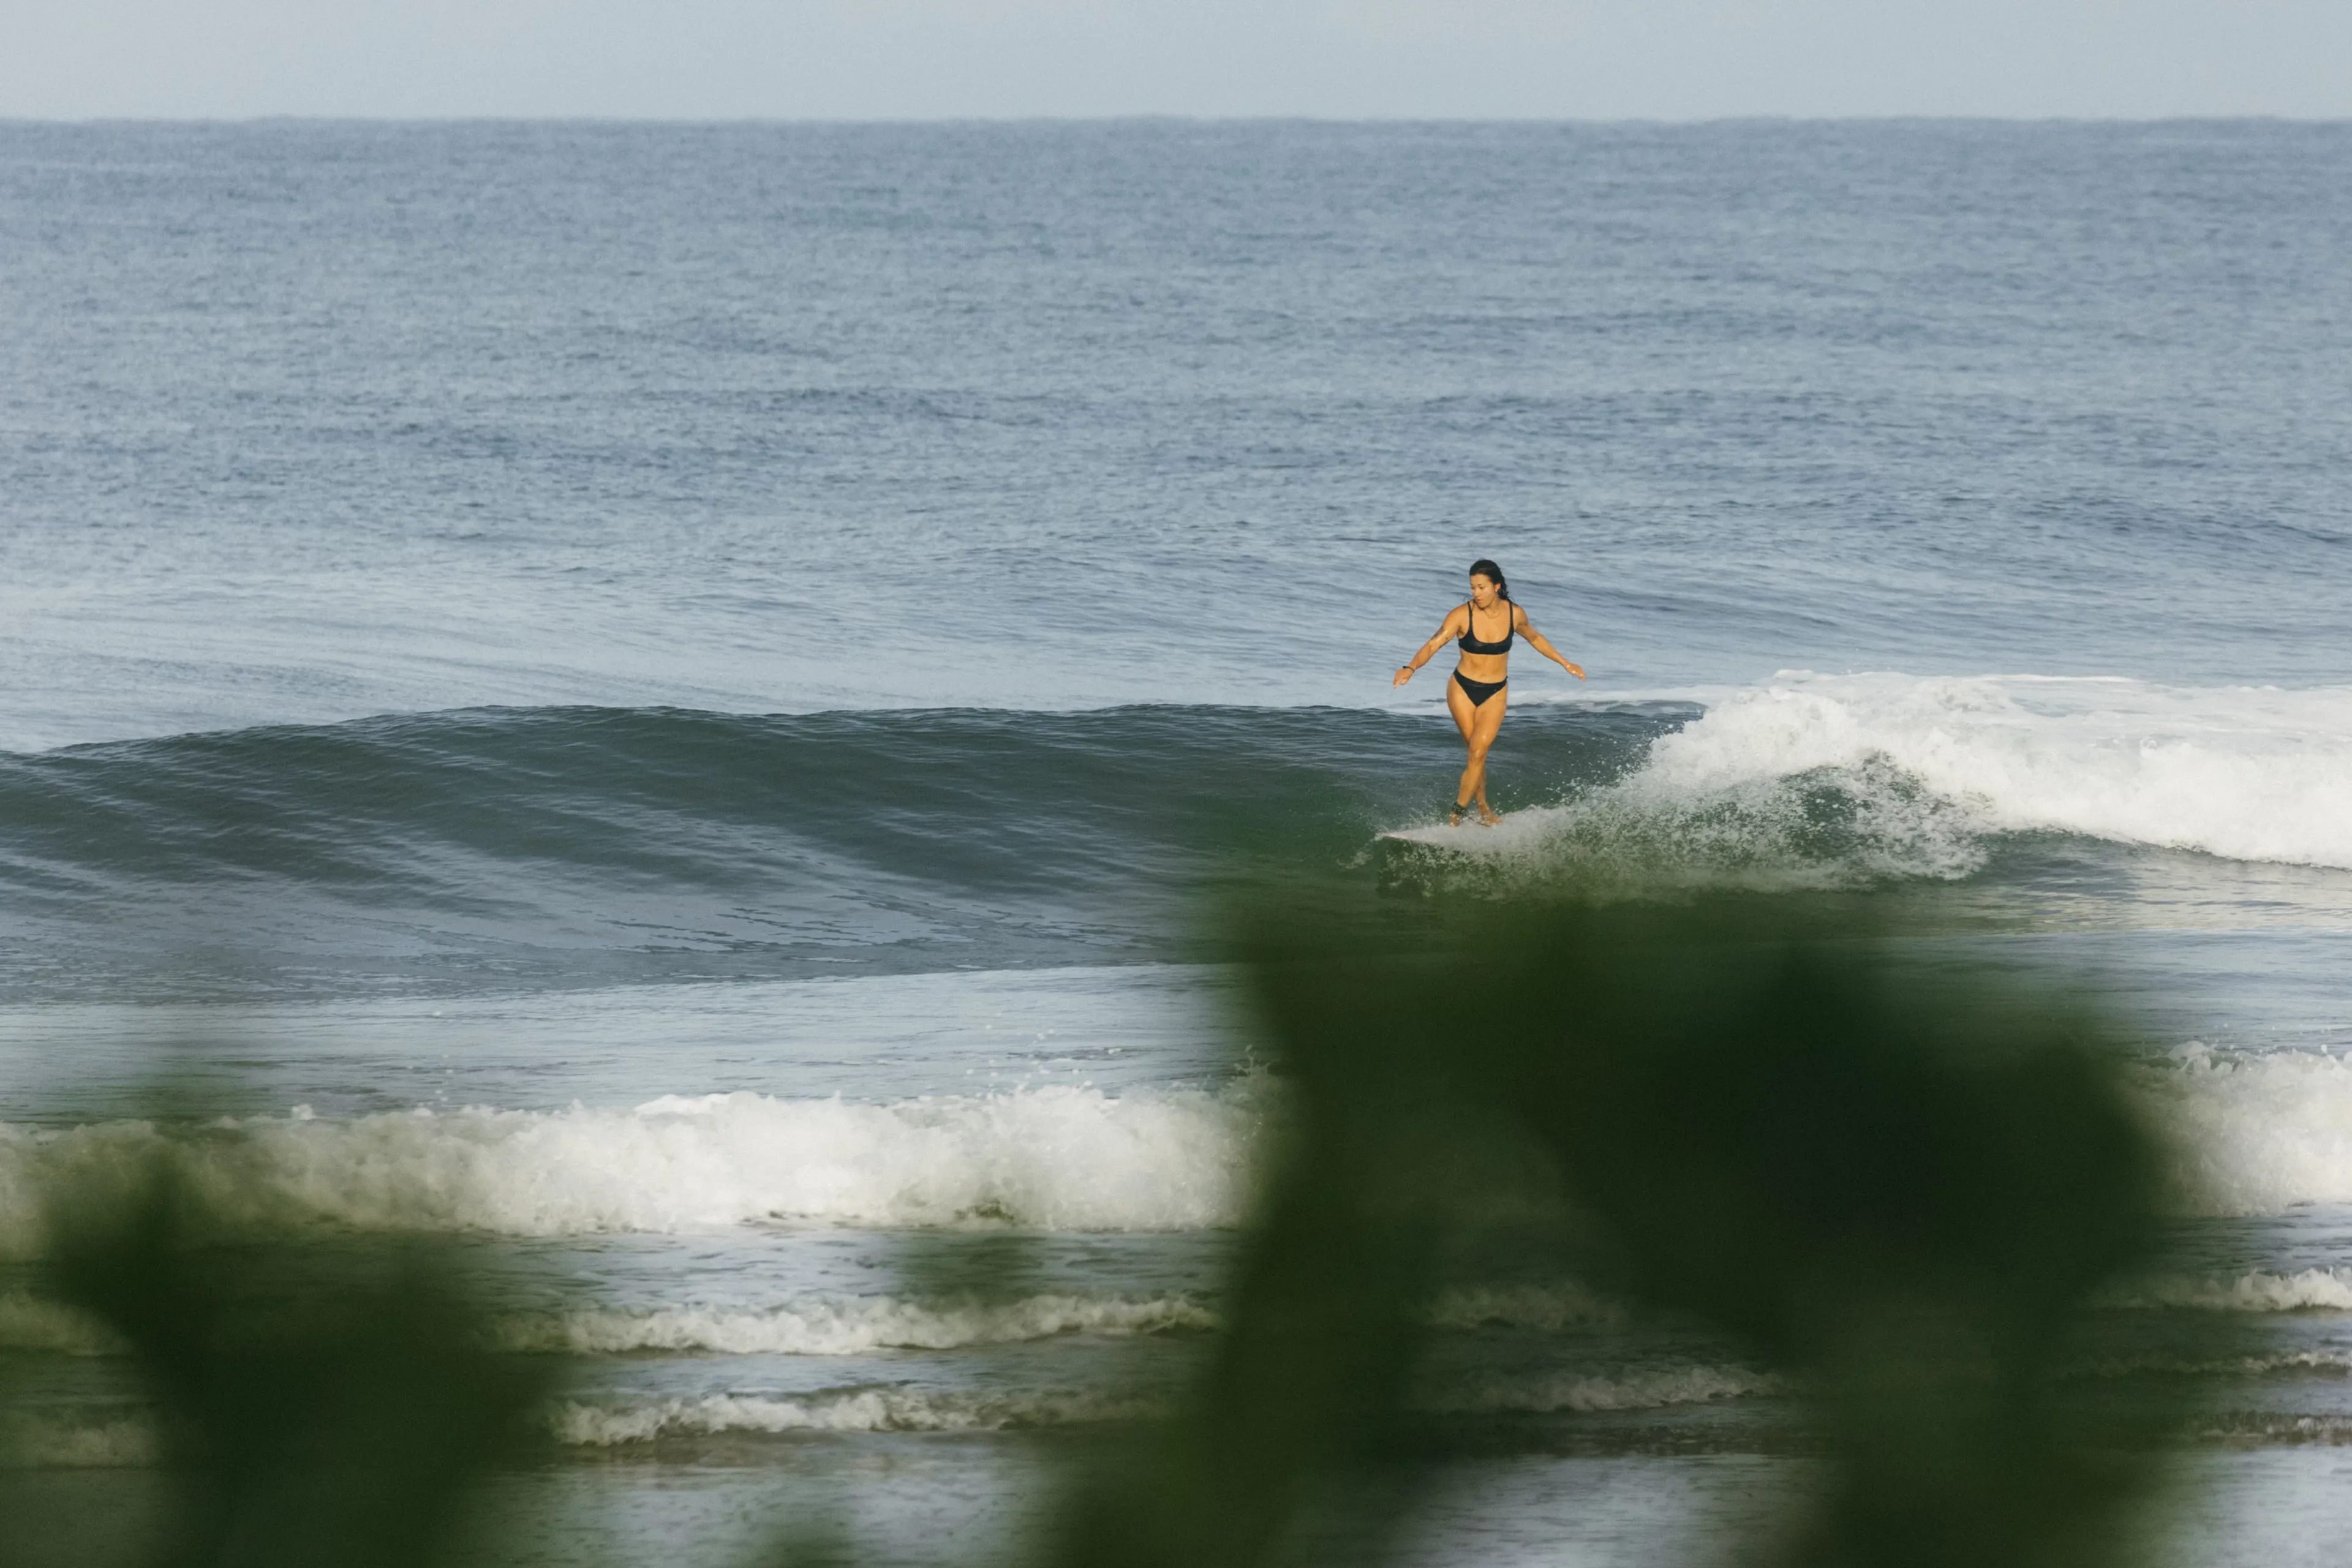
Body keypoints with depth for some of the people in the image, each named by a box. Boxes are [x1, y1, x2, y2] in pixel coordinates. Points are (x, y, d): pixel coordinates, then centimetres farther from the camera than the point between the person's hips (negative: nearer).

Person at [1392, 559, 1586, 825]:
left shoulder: (1514, 614, -7)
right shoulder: (1462, 615, -15)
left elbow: (1535, 639, 14)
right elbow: (1434, 644, -24)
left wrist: (1565, 664, 20)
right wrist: (1411, 668, -42)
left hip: (1495, 693, 1)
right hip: (1463, 690, -1)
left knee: (1479, 749, -13)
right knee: (1476, 752, 5)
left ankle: (1458, 813, -7)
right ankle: (1483, 808, 22)